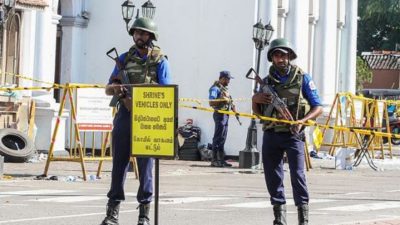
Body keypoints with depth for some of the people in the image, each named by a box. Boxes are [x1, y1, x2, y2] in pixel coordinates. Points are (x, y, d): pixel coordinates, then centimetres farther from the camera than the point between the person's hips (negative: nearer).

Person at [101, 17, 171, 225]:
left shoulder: (160, 61, 3)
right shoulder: (125, 58, 12)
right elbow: (107, 89, 11)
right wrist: (115, 88, -12)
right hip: (125, 114, 3)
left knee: (145, 164, -1)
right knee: (119, 163, 1)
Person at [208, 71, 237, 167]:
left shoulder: (224, 88, 18)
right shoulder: (215, 88, -11)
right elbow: (211, 102, -18)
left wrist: (233, 107, 10)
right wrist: (222, 100, -24)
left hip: (226, 115, 10)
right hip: (220, 115, -10)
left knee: (222, 138, 12)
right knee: (218, 138, -8)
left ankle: (221, 159, 16)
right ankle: (214, 160, -7)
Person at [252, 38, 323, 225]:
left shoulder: (302, 79, 1)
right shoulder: (267, 81, 11)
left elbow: (318, 108, 0)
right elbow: (258, 112, 18)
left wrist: (302, 120, -17)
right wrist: (255, 100, -3)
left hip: (293, 134, -4)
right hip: (271, 134, 4)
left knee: (297, 174, -12)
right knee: (272, 176, 4)